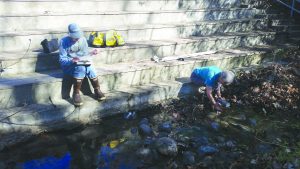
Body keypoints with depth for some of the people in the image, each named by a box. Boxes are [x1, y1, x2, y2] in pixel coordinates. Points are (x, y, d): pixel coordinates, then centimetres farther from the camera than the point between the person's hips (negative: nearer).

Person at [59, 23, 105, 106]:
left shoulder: (83, 39, 3)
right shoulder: (64, 41, -10)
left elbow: (85, 54, 8)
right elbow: (62, 60, -13)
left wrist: (91, 53, -15)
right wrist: (72, 60, -32)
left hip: (82, 63, 4)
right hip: (69, 65, -4)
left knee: (90, 68, -29)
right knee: (81, 68, -36)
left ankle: (97, 90, -10)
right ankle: (76, 94, -26)